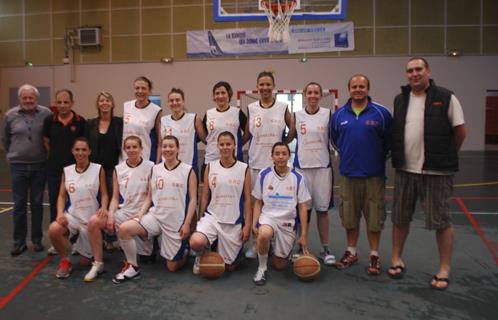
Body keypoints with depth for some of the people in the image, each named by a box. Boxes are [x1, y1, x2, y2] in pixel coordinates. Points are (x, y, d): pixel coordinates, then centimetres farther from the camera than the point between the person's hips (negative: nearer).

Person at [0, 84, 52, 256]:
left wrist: (47, 153, 6)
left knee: (37, 204, 8)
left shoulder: (46, 114, -6)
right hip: (18, 166, 1)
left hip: (40, 166, -1)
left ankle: (37, 240, 19)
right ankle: (19, 241, 15)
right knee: (19, 205, 5)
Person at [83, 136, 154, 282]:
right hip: (123, 212, 3)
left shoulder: (150, 167, -3)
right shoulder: (118, 169, 7)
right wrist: (111, 215, -10)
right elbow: (115, 197, 7)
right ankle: (98, 264, -8)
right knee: (94, 221, -23)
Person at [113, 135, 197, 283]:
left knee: (172, 266, 2)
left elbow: (193, 199, -5)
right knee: (124, 229, -21)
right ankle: (133, 268, -4)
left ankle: (185, 251, 37)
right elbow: (149, 196, 11)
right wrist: (140, 213, -6)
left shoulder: (188, 170, -4)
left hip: (177, 222, -3)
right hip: (155, 215, 3)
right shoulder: (155, 169, 6)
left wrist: (187, 223, -12)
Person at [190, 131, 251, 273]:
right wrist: (200, 220, 6)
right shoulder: (210, 167, 0)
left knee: (230, 266, 9)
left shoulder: (244, 169, -3)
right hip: (211, 217, 0)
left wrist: (247, 225, -6)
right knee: (195, 242, -30)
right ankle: (201, 255, 7)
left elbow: (247, 199, -2)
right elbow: (205, 196, 5)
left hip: (234, 222, 0)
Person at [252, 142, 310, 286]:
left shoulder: (297, 178, -2)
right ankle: (262, 268, -10)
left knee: (279, 265, 4)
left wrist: (304, 235, -1)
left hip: (288, 222, 1)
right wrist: (254, 224, -9)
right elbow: (258, 202, 5)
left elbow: (302, 207, 1)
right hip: (268, 217, -1)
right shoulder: (264, 175, -2)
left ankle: (283, 254, 41)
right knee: (264, 234, -37)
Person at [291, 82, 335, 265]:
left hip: (323, 166, 0)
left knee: (322, 208, 4)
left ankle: (325, 249, 14)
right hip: (302, 166, 0)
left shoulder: (328, 114, 3)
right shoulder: (296, 116, 5)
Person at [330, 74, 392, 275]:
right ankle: (351, 252, 27)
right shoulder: (339, 115, 4)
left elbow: (389, 140, 2)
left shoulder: (381, 113, -5)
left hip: (374, 175, -3)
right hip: (348, 174, 3)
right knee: (349, 217, 11)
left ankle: (374, 256, 19)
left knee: (374, 217, 4)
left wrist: (378, 158, 7)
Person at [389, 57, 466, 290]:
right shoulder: (400, 100, 9)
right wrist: (400, 156, 10)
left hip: (436, 172, -4)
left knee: (441, 221, 3)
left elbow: (460, 132, 0)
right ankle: (397, 260, 29)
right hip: (405, 170, 4)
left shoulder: (446, 98, -4)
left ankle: (444, 270, 18)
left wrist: (446, 156, 7)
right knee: (400, 218, 12)